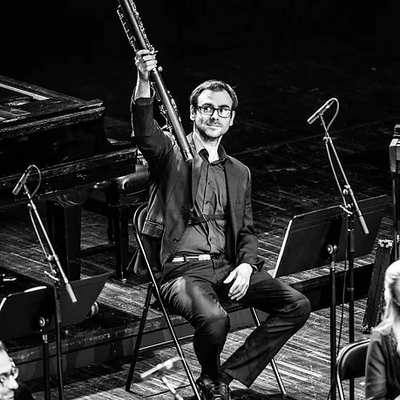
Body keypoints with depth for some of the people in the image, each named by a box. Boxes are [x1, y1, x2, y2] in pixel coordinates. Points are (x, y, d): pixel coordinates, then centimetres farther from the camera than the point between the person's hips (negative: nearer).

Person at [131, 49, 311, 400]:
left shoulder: (239, 173, 21)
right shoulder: (170, 152, 5)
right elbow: (144, 130, -17)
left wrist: (246, 265, -2)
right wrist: (144, 82, -35)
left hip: (226, 266, 5)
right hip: (182, 269, -5)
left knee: (297, 306, -14)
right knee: (213, 318, -35)